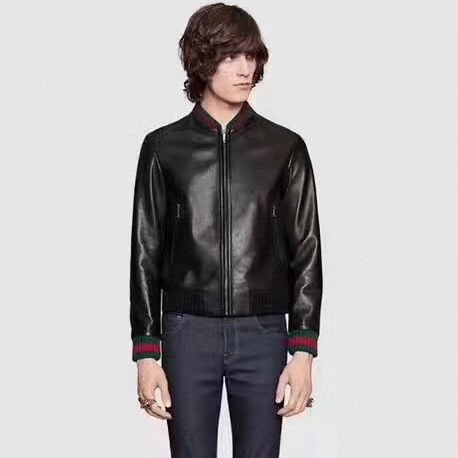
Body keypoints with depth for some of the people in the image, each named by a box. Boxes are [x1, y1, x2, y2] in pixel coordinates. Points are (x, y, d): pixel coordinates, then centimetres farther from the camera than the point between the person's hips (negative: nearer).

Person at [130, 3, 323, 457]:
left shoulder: (284, 147, 5)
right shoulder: (164, 147, 5)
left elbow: (305, 250, 5)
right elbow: (145, 254, 6)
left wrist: (303, 350, -2)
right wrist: (146, 353, 0)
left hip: (262, 334, 0)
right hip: (188, 333, 0)